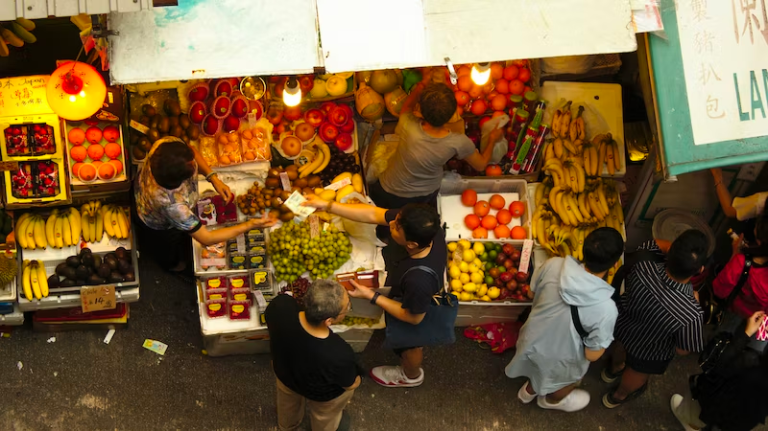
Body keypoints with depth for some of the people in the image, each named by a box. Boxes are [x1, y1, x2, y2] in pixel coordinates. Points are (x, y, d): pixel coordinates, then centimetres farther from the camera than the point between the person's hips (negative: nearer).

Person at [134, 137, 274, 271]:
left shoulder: (169, 143, -39)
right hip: (161, 224, -4)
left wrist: (213, 178, -25)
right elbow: (206, 239, -37)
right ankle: (171, 263, 67)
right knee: (170, 244, 32)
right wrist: (249, 225, -36)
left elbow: (191, 152, -12)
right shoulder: (173, 205, -51)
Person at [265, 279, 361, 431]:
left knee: (288, 401, 40)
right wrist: (357, 380, 2)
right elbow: (351, 384, -22)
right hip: (321, 396, -4)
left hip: (284, 373, 4)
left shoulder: (281, 305, -37)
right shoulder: (339, 355, -45)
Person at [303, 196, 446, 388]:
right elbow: (372, 214, -22)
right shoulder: (426, 228, -33)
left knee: (409, 345, 29)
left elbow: (413, 317, -28)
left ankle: (411, 376, 62)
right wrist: (327, 205, -23)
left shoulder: (419, 280, -50)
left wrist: (371, 296, -25)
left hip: (412, 313, -5)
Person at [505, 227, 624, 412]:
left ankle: (529, 390, 68)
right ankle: (552, 400, 64)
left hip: (533, 340, 3)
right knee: (567, 382, 34)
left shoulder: (553, 265, -27)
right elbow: (592, 355, -24)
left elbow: (533, 292, -6)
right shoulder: (605, 308, -38)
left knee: (539, 368, 39)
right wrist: (606, 338, -7)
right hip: (560, 361, -3)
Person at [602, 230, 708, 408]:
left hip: (622, 323, 3)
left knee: (622, 344, 40)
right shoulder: (691, 314, -44)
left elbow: (651, 244, -12)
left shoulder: (644, 265, -39)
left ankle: (614, 369, 72)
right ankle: (618, 396, 65)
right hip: (649, 352, -2)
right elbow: (683, 350, -22)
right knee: (637, 372, 34)